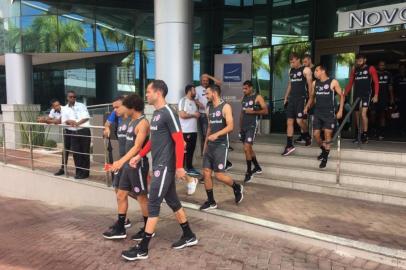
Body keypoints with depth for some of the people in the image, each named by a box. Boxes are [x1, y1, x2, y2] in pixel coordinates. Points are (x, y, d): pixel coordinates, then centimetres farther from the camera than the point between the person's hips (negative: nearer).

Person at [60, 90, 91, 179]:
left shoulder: (81, 105, 4)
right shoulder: (64, 109, 12)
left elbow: (86, 117, -6)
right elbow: (63, 121, 5)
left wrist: (77, 123, -19)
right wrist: (69, 121, -16)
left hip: (84, 131, -3)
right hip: (73, 132, 3)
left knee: (85, 152, 0)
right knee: (75, 152, 4)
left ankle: (85, 172, 8)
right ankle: (79, 171, 16)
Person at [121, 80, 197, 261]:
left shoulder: (168, 113, -15)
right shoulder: (156, 114, 13)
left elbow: (179, 141, -18)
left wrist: (179, 167, -20)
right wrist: (139, 156, 17)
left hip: (165, 166, -9)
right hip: (158, 165, 9)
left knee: (153, 204, -4)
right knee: (172, 201, 15)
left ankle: (142, 249, 7)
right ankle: (189, 236, 29)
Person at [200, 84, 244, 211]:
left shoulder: (225, 107, -9)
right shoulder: (209, 109, 13)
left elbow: (230, 126, -18)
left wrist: (217, 134, -31)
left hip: (221, 145, -7)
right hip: (210, 146, 7)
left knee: (219, 175, -8)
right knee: (206, 173, 3)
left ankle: (237, 188, 20)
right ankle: (211, 202, 15)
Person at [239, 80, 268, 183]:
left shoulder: (258, 97, -6)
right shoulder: (244, 98, 14)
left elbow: (265, 111, -9)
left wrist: (253, 111, -18)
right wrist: (240, 127, 15)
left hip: (252, 126, -7)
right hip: (243, 126, 7)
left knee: (246, 148, -15)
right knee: (249, 148, 15)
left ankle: (248, 172, -3)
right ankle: (257, 167, 32)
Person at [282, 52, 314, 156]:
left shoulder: (306, 70, -4)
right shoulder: (290, 71, 15)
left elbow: (310, 84, -8)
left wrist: (310, 99, -14)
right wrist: (286, 97, 15)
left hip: (301, 98, -6)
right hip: (292, 99, 6)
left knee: (299, 120, -15)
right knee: (289, 122, 1)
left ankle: (307, 136, 16)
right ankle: (289, 146, 5)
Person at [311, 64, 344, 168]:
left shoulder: (333, 82, -7)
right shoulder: (315, 83, 7)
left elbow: (342, 96, -2)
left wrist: (340, 111, -8)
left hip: (329, 113, -4)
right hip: (318, 113, 5)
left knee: (327, 134, -5)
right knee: (316, 134, 2)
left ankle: (325, 158, 7)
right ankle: (324, 150, 30)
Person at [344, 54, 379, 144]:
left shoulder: (370, 68, 2)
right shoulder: (354, 70, 13)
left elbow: (376, 82, -1)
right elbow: (350, 83, 13)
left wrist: (376, 95, -10)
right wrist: (345, 94, 1)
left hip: (366, 94, -4)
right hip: (356, 94, 5)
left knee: (363, 114, -18)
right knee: (357, 115, 7)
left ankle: (365, 135, -10)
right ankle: (359, 134, 19)